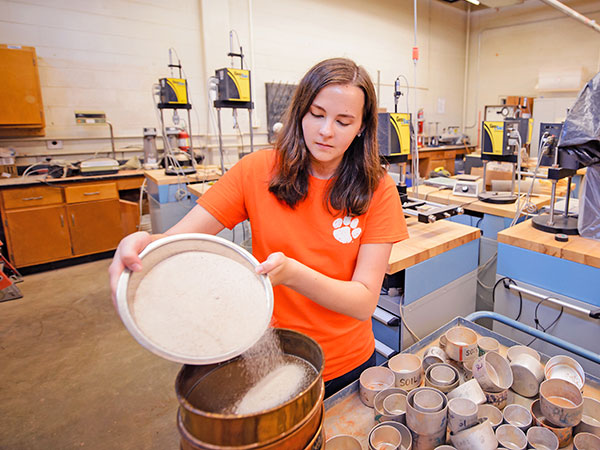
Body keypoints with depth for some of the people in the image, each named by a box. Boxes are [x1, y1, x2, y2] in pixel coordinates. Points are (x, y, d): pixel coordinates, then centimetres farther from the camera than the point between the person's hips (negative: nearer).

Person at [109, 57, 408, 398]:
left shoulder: (378, 190, -13)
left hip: (348, 366, 1)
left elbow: (365, 302, -18)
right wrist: (143, 244, -37)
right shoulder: (259, 171, -12)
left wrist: (291, 273, -35)